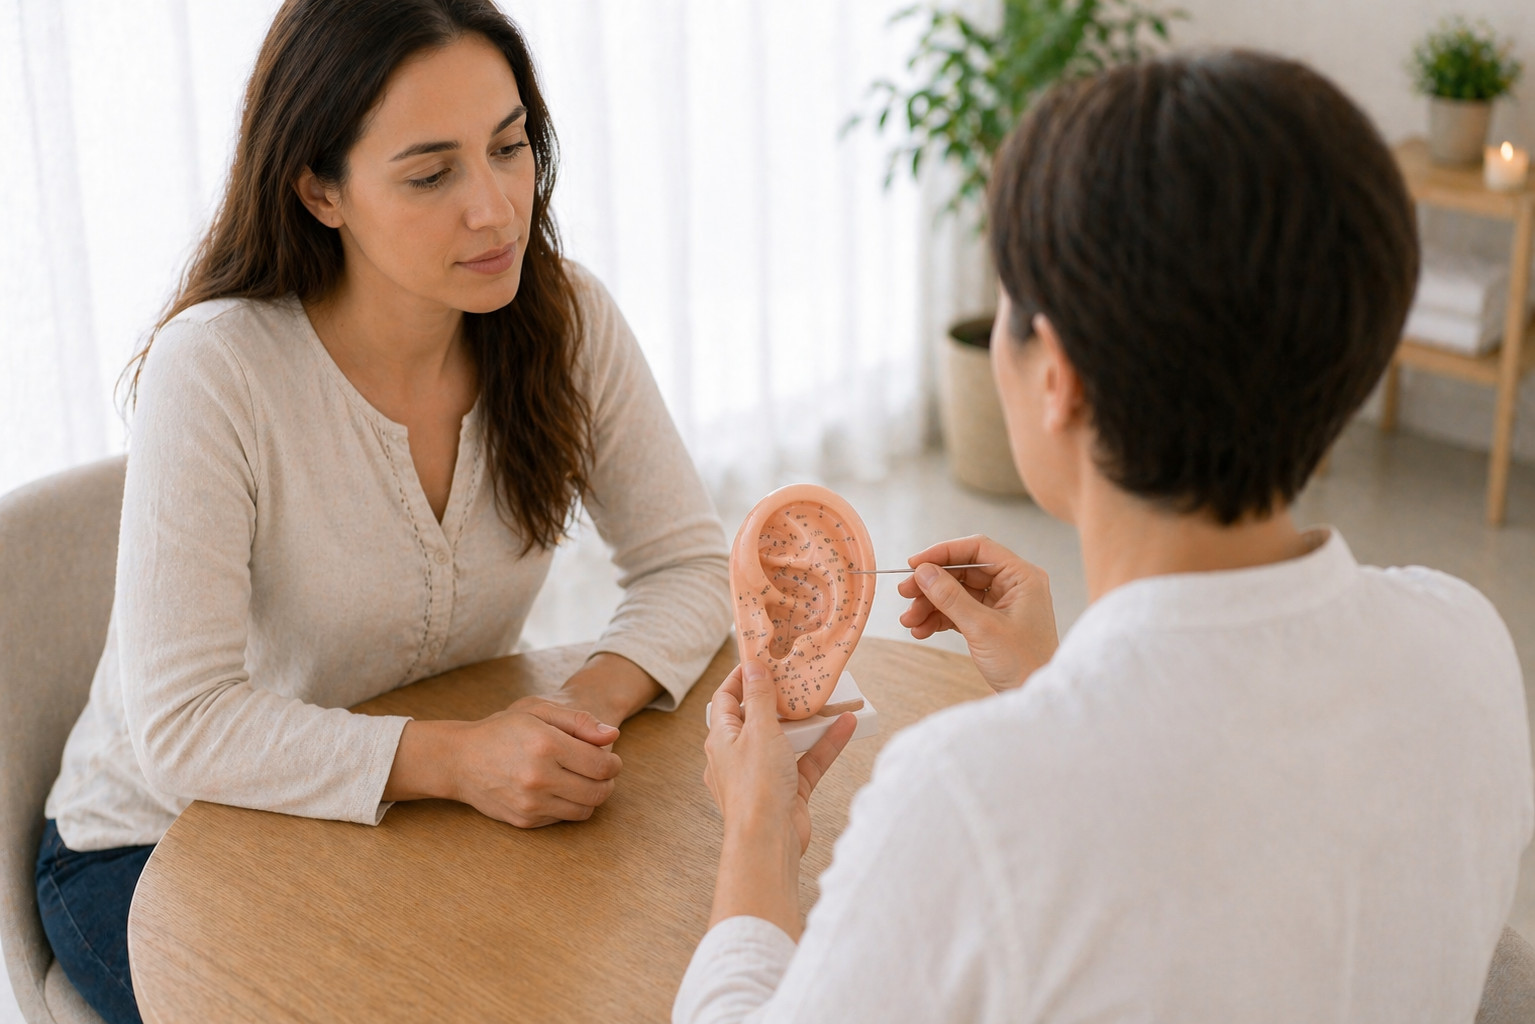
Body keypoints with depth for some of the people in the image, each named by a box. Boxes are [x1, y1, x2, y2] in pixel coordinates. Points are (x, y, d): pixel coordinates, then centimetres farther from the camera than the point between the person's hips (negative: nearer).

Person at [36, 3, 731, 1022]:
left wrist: (592, 698, -25)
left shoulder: (566, 318, -12)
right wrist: (453, 757, -37)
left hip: (414, 821, 4)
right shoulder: (216, 371, -25)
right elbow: (182, 724, -26)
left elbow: (692, 563, -4)